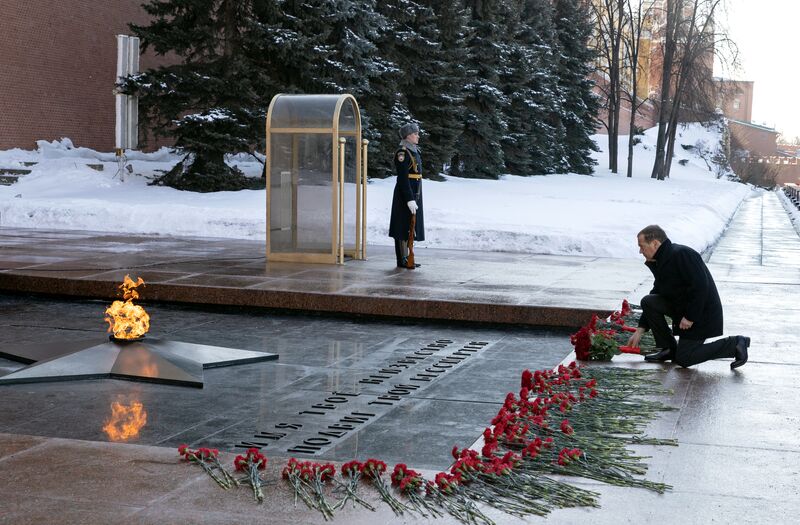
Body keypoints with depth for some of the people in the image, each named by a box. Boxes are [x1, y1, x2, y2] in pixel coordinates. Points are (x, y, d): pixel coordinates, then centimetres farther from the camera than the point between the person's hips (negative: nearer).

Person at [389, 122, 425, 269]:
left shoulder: (413, 151, 15)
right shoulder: (402, 153, -15)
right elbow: (403, 179, -20)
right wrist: (410, 200, -24)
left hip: (414, 194, 10)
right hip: (405, 195, -10)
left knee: (410, 225, 11)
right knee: (404, 226, -5)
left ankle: (405, 257, 17)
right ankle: (402, 260, -1)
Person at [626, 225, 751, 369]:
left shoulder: (682, 254, -23)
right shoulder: (659, 262, 9)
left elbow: (700, 286, -28)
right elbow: (657, 293, 13)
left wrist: (690, 317, -23)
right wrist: (640, 330, 10)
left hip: (703, 312, -9)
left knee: (683, 359, -7)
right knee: (648, 301, -6)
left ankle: (734, 344, 2)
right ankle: (668, 349, 5)